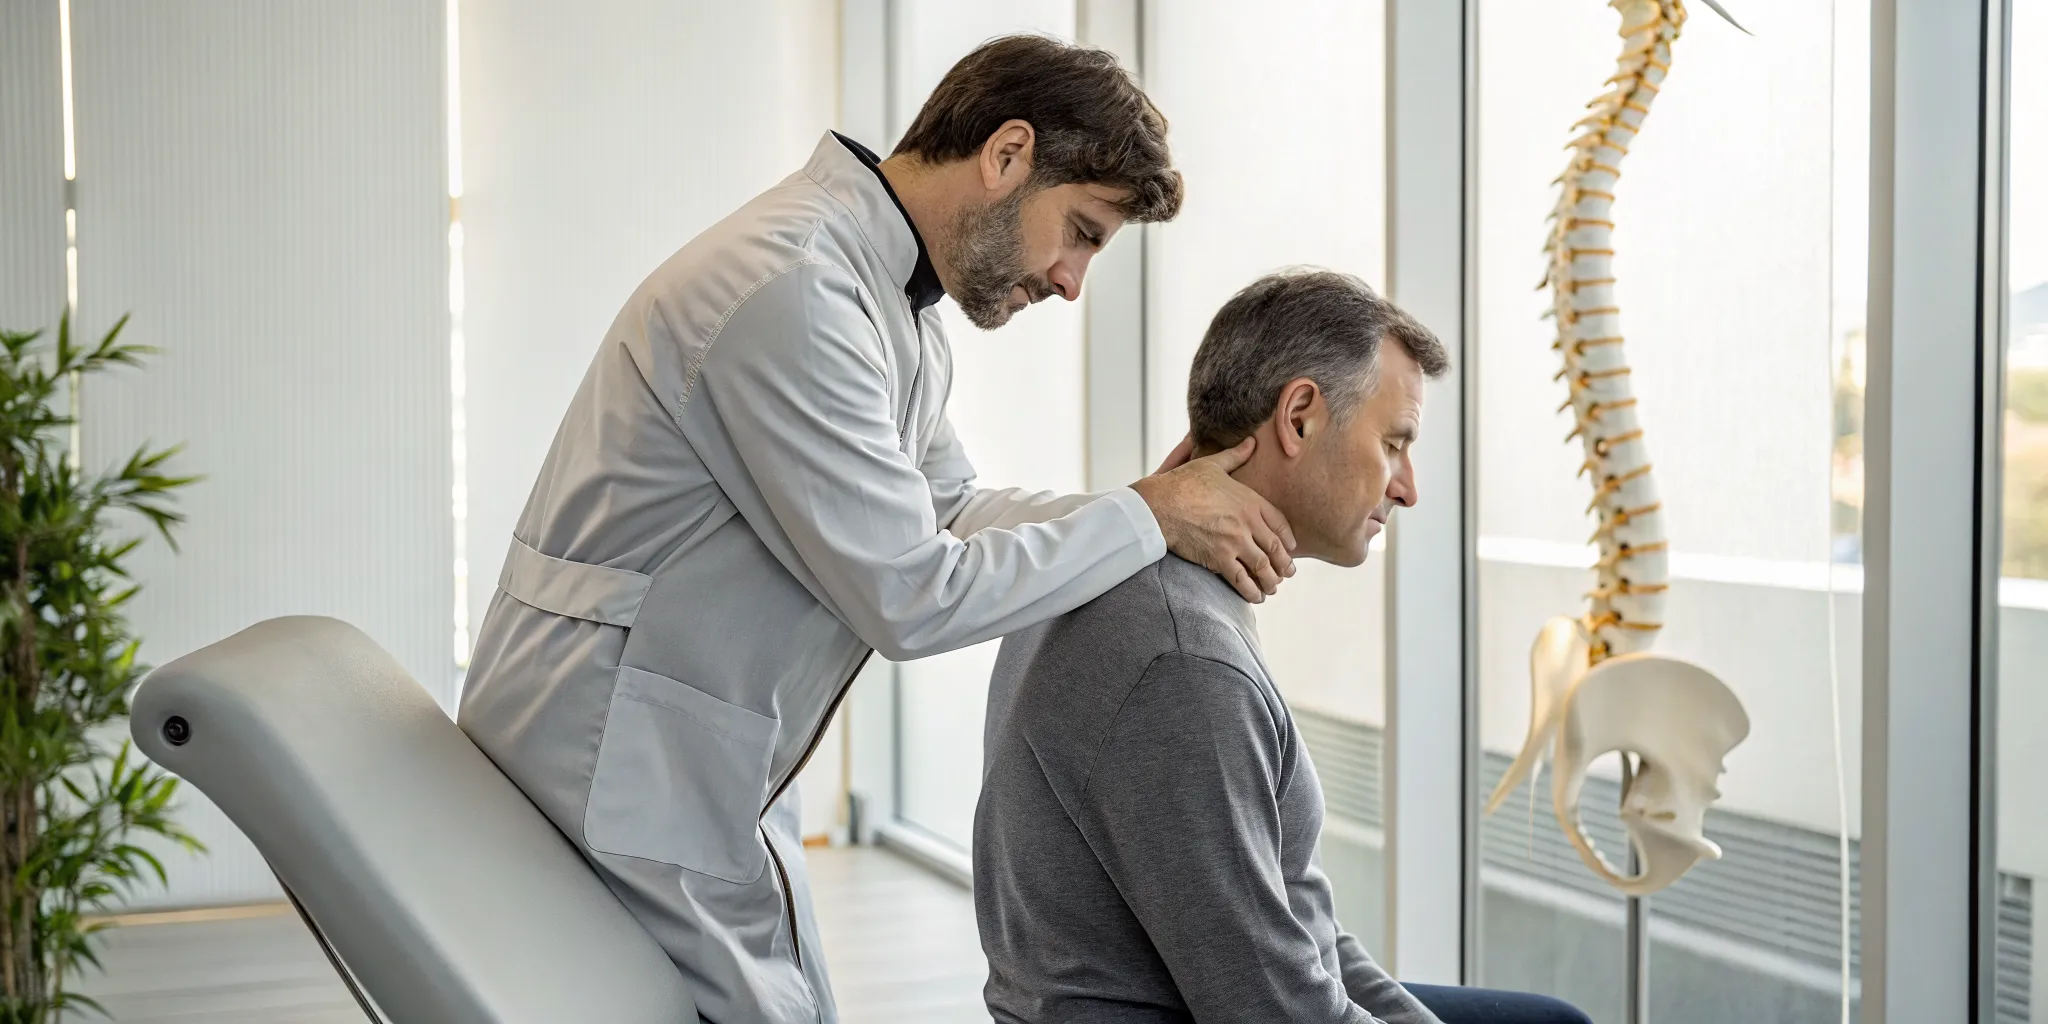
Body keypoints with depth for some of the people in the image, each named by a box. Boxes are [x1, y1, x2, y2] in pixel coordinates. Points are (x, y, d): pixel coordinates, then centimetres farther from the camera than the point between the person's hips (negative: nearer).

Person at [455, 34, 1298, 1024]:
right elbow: (909, 596, -24)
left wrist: (1144, 506, 0)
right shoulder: (795, 291, -24)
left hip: (710, 779, 10)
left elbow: (946, 511, 14)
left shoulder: (892, 300, 9)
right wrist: (1148, 520, -14)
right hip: (620, 782, -10)